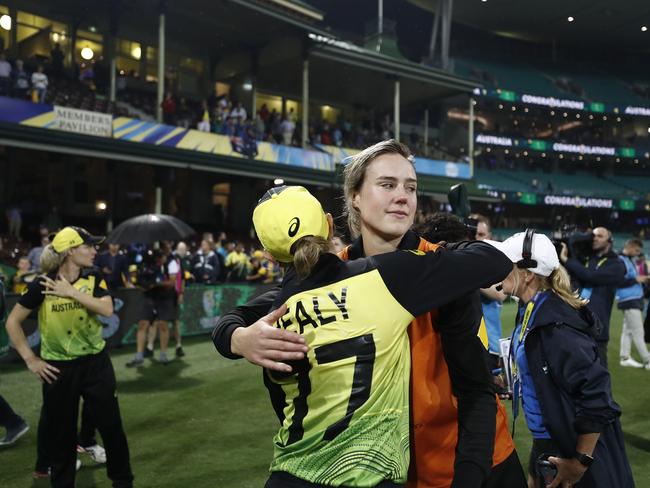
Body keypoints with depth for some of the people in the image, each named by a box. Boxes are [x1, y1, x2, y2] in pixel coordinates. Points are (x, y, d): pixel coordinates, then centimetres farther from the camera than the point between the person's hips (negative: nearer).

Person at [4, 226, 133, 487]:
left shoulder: (94, 277, -4)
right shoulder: (42, 284, -13)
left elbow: (107, 309, -19)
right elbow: (13, 322, -6)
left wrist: (72, 292, -23)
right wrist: (31, 360, -7)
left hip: (95, 361, 2)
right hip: (58, 367, -2)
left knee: (112, 425, 9)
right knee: (60, 433, 10)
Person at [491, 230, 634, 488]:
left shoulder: (554, 325, -26)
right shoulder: (530, 312, 1)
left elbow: (596, 393, -28)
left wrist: (580, 463, -22)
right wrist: (512, 381, 7)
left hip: (576, 447, -8)